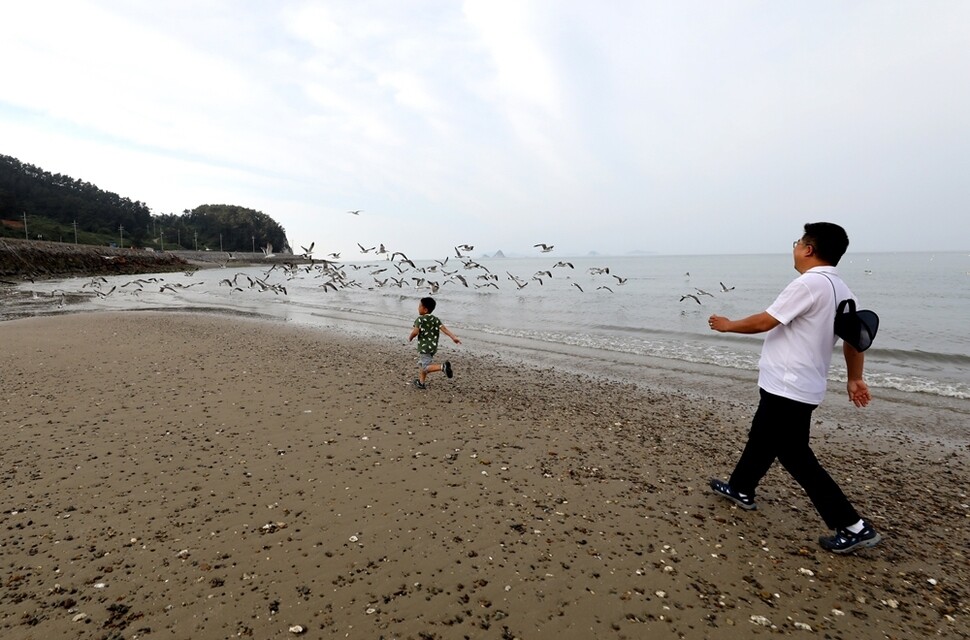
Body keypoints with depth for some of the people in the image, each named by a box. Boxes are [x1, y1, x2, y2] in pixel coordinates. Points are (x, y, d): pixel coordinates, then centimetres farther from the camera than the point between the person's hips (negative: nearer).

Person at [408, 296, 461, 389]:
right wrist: (454, 337, -9)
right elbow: (444, 328, -4)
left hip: (424, 347, -8)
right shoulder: (435, 319, 5)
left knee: (426, 368, -7)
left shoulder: (420, 319, -12)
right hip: (433, 347, 8)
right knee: (421, 364, 23)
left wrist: (410, 338, 0)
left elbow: (415, 332, -21)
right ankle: (421, 383, 31)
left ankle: (443, 367, -28)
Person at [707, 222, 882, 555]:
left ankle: (853, 527, 8)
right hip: (800, 386, 10)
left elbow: (764, 321, -17)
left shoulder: (809, 283, -20)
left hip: (787, 388, -10)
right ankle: (741, 489, 39)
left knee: (795, 456, 0)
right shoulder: (842, 291, 9)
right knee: (761, 438, 22)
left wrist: (728, 325, -1)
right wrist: (855, 378, 22)